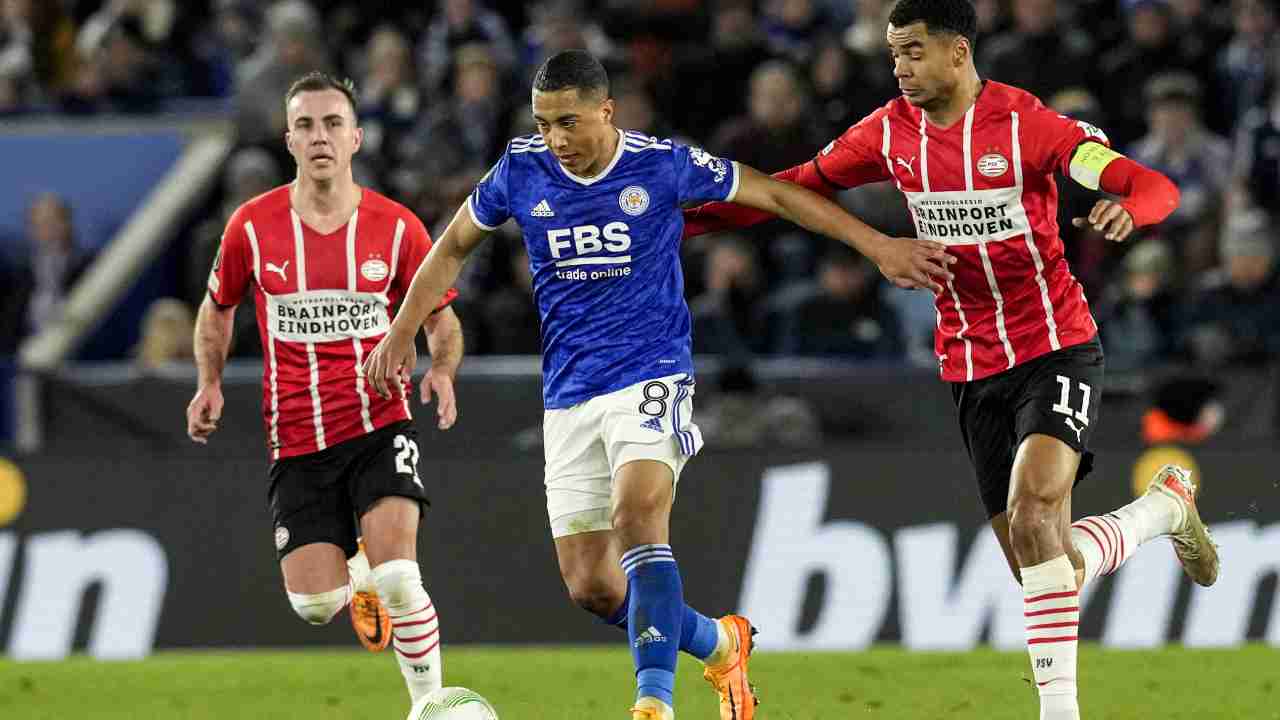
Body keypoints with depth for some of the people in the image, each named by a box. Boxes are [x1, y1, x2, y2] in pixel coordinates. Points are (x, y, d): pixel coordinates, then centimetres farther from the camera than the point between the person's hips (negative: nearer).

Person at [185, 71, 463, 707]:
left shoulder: (397, 227, -3)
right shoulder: (252, 226, -2)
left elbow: (441, 319, 9)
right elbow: (217, 308, 16)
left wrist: (442, 371, -12)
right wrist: (210, 383, 1)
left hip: (379, 426, -1)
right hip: (296, 441, 1)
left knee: (397, 580, -21)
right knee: (315, 606, -4)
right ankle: (358, 568, 34)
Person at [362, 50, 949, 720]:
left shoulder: (663, 164, -8)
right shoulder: (522, 170, 0)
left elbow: (773, 193, 3)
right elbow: (454, 246, 17)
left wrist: (878, 247, 2)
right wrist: (401, 332, 13)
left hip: (650, 380, -4)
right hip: (567, 398, 4)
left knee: (637, 517, -31)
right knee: (590, 585, 1)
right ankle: (720, 644, 26)